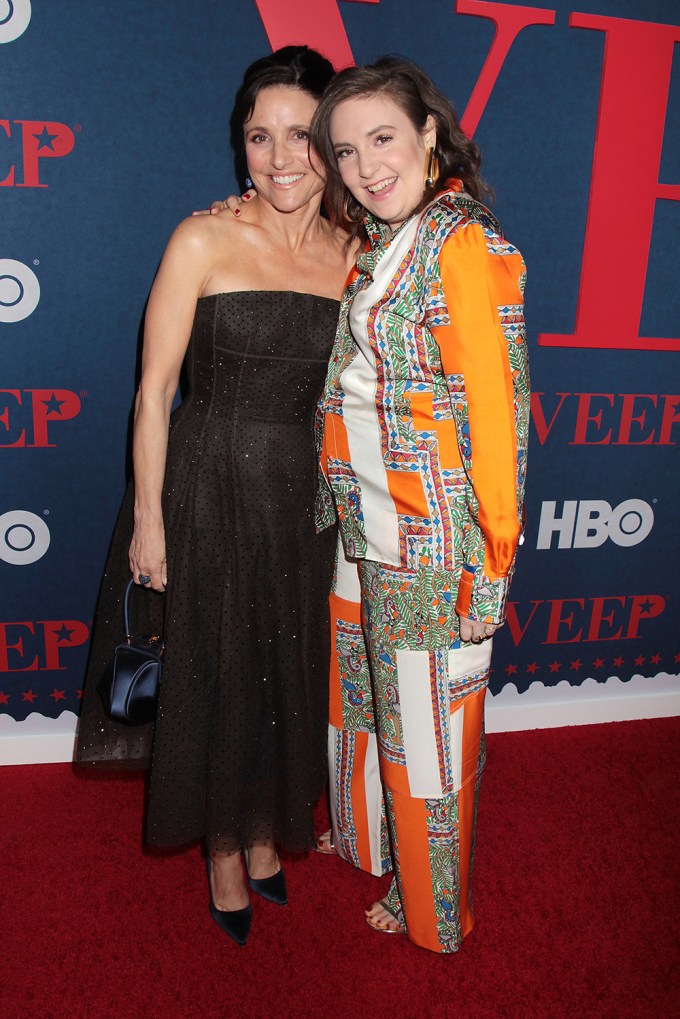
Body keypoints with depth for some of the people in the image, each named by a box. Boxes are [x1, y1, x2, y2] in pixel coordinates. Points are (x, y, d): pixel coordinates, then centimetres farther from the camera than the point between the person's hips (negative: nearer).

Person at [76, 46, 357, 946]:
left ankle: (268, 834, 44)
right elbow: (155, 390, -8)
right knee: (212, 678, 11)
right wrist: (147, 519, -10)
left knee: (290, 676, 17)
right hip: (206, 491, -3)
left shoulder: (352, 256, 2)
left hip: (305, 499, 4)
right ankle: (223, 853, 37)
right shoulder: (204, 241, -9)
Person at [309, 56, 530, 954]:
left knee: (426, 721, 9)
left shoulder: (462, 243, -15)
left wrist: (490, 559, -17)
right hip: (367, 527, 8)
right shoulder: (374, 244, 11)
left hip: (432, 537, -8)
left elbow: (493, 408, -18)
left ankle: (430, 908, 34)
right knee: (367, 693, 23)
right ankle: (368, 836, 49)